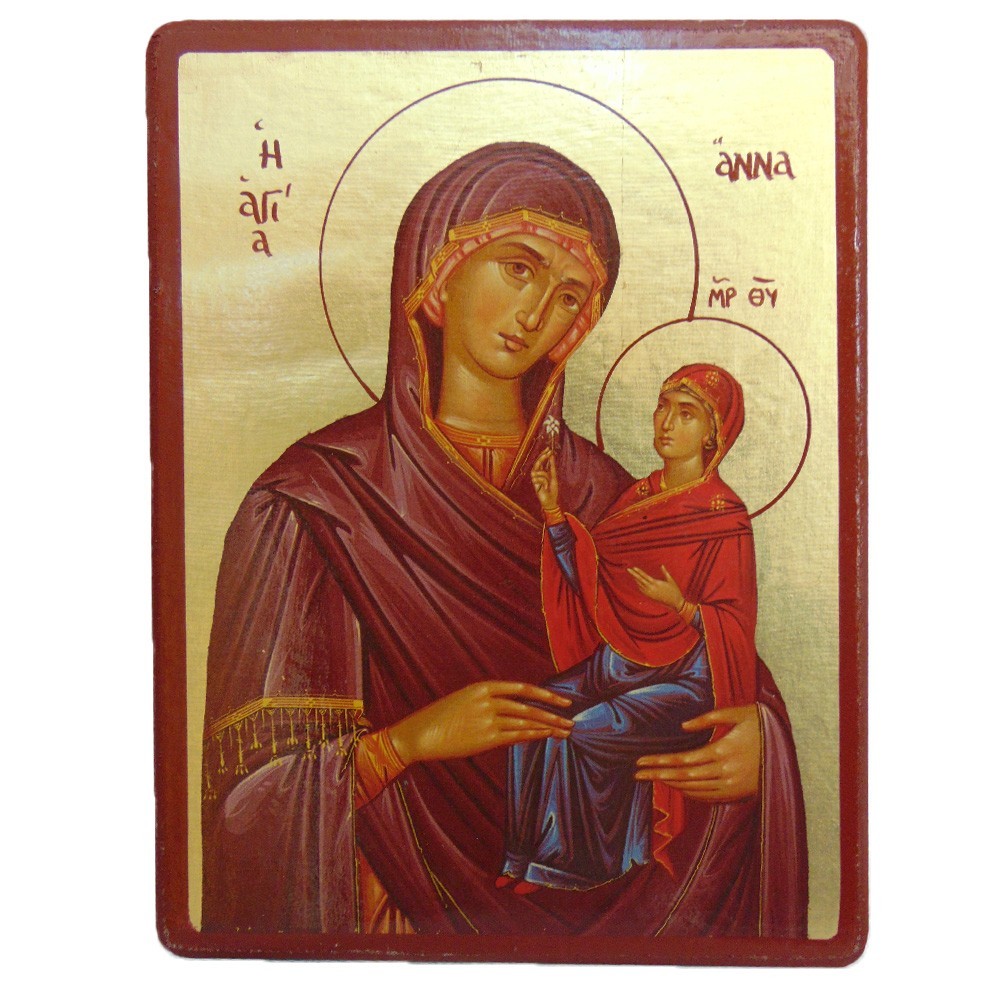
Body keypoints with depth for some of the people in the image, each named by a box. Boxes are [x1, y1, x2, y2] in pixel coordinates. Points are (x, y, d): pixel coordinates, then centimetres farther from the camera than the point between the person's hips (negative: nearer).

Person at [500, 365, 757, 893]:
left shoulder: (725, 518, -10)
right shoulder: (638, 496, 9)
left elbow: (735, 627, -10)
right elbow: (588, 580, 6)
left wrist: (680, 606, -27)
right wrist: (553, 510, -2)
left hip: (686, 680, -6)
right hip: (617, 661, 6)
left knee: (579, 735, -24)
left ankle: (567, 867, -2)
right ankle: (524, 855, -3)